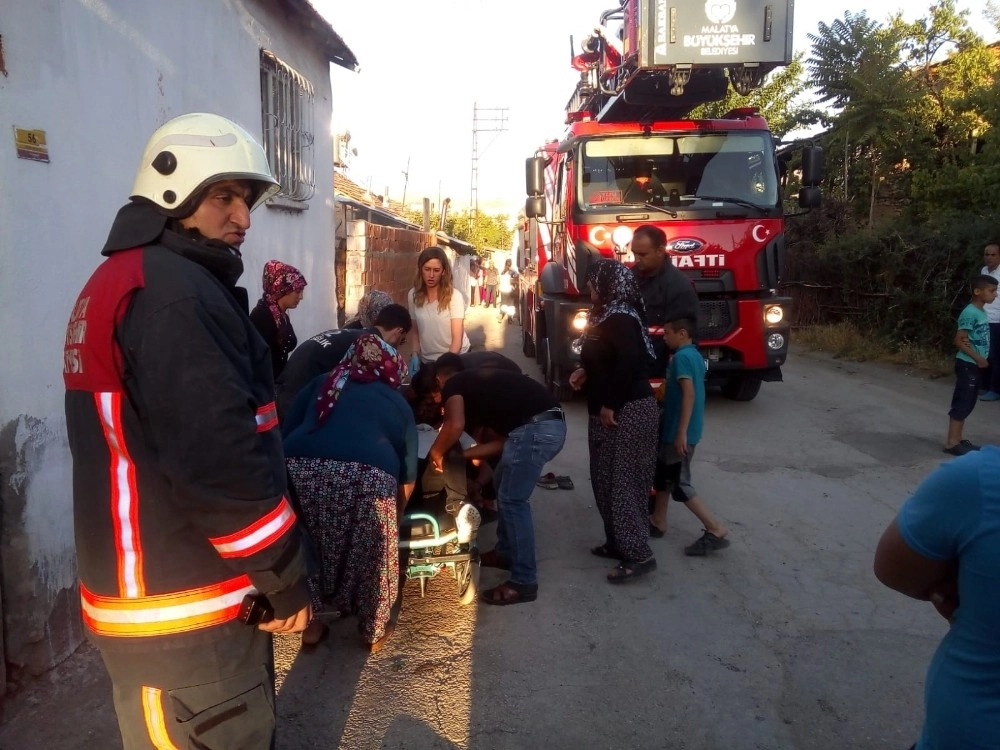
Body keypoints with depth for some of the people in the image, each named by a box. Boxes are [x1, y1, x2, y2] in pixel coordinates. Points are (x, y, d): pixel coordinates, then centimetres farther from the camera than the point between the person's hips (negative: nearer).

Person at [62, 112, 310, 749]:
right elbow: (218, 458, -26)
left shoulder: (122, 280, 15)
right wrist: (284, 578, -14)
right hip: (183, 605, -10)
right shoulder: (174, 291, -20)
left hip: (150, 587, 10)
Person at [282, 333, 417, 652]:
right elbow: (408, 475, 29)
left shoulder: (323, 383, 30)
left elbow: (285, 433, 22)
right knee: (372, 557, 23)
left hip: (299, 469, 2)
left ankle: (311, 623, 43)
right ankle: (374, 631, 42)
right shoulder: (398, 403, 28)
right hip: (367, 477, -1)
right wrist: (395, 514, 45)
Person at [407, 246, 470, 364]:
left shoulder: (454, 296, -15)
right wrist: (415, 356, -4)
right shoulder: (413, 295, -4)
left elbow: (457, 338, -17)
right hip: (427, 361, 3)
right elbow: (415, 331, 7)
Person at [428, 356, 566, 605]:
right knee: (503, 482, 25)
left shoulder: (453, 385, 8)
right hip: (552, 424, 9)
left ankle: (524, 582, 4)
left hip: (535, 428, -9)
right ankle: (505, 552, 35)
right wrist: (461, 454, 30)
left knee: (512, 500, -1)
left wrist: (436, 453, 3)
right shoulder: (482, 382, 31)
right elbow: (503, 440, 26)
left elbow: (456, 425, -14)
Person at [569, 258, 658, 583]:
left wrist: (609, 406, -23)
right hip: (612, 409, 10)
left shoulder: (620, 319, -17)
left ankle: (639, 555, 1)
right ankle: (618, 542, 25)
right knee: (606, 478, 15)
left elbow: (629, 362, -28)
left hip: (627, 412, -10)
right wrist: (586, 372, 5)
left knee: (622, 481, -6)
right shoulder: (609, 315, 13)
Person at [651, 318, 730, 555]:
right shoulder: (695, 355, 11)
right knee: (664, 472, 20)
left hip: (679, 432, -10)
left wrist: (681, 432, -27)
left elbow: (689, 394, -25)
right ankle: (658, 520, 31)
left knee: (679, 485, -4)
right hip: (675, 429, 10)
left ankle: (716, 530, -3)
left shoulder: (681, 357, -17)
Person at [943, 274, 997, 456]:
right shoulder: (970, 313, -17)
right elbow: (959, 340, -19)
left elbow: (979, 340, 14)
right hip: (967, 364, -9)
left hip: (976, 365, 9)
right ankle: (951, 442, 0)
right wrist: (978, 358, -18)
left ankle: (958, 439, 20)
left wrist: (981, 359, -2)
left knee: (968, 404, 13)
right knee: (962, 403, -5)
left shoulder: (981, 312, 10)